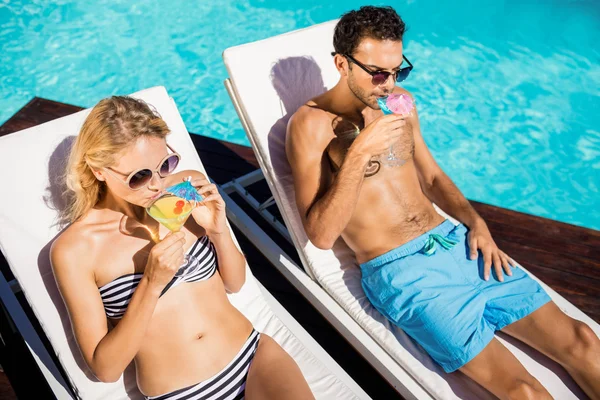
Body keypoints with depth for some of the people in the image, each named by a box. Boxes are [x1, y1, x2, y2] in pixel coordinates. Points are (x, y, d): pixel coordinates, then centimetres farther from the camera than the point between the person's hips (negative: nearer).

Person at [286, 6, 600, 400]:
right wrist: (359, 153, -25)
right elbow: (321, 235, -18)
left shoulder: (400, 102, 10)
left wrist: (475, 223, 6)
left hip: (455, 241, 7)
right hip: (397, 270, -6)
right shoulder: (311, 123, -10)